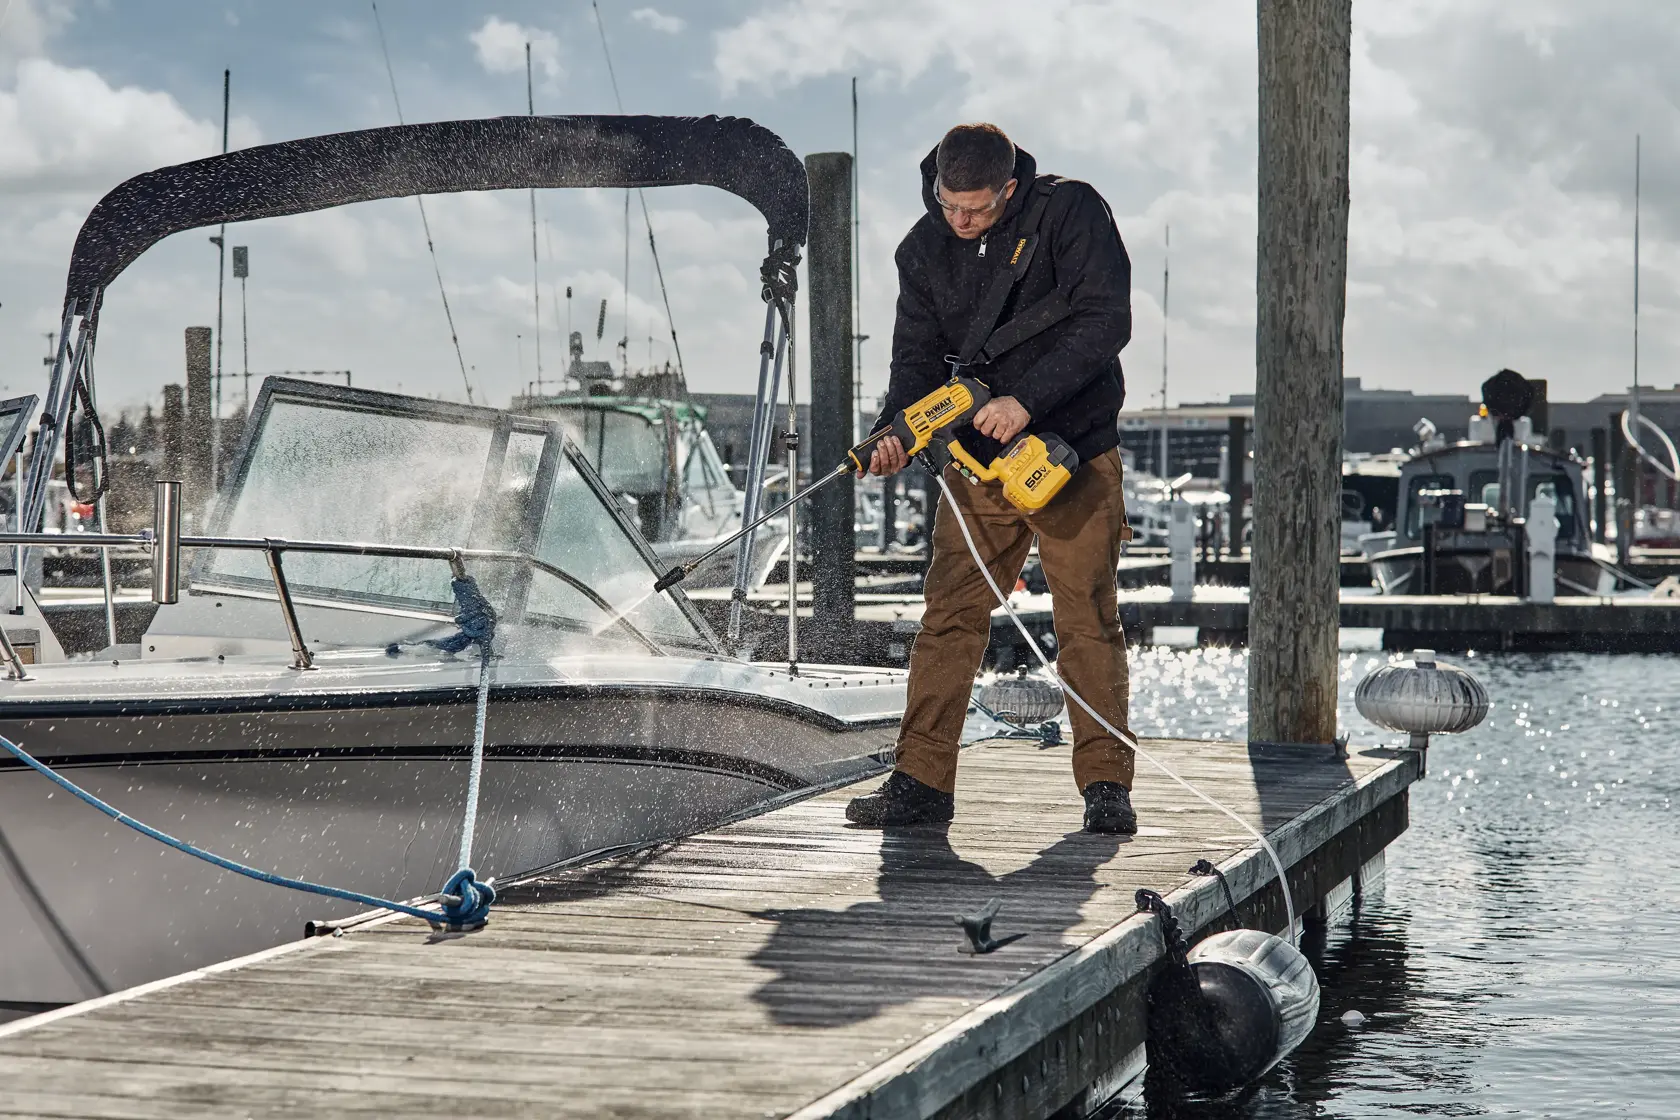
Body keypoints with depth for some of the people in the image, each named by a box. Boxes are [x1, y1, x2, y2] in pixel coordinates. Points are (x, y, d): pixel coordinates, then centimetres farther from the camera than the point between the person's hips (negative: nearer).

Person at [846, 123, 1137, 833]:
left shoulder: (1070, 211, -10)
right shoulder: (924, 249, 4)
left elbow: (1105, 320, -18)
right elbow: (918, 354, 5)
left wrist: (1027, 399, -26)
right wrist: (897, 427, -15)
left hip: (1073, 450, -4)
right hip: (979, 459, 4)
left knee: (1088, 620, -2)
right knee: (950, 615, -1)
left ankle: (1105, 784, 6)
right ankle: (922, 782, 2)